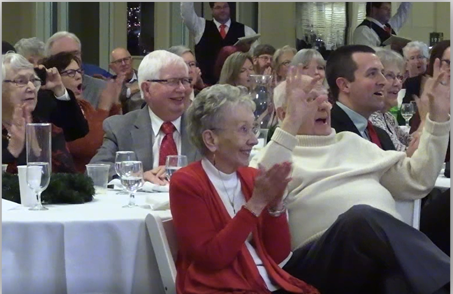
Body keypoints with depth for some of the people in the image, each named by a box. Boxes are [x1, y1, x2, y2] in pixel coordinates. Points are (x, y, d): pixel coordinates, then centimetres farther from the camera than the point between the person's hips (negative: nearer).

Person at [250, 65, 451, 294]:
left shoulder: (351, 142, 32)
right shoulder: (276, 152, 16)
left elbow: (416, 181, 29)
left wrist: (438, 120, 22)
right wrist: (289, 127, -15)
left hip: (390, 243, 4)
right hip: (323, 259, -4)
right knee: (363, 218, -39)